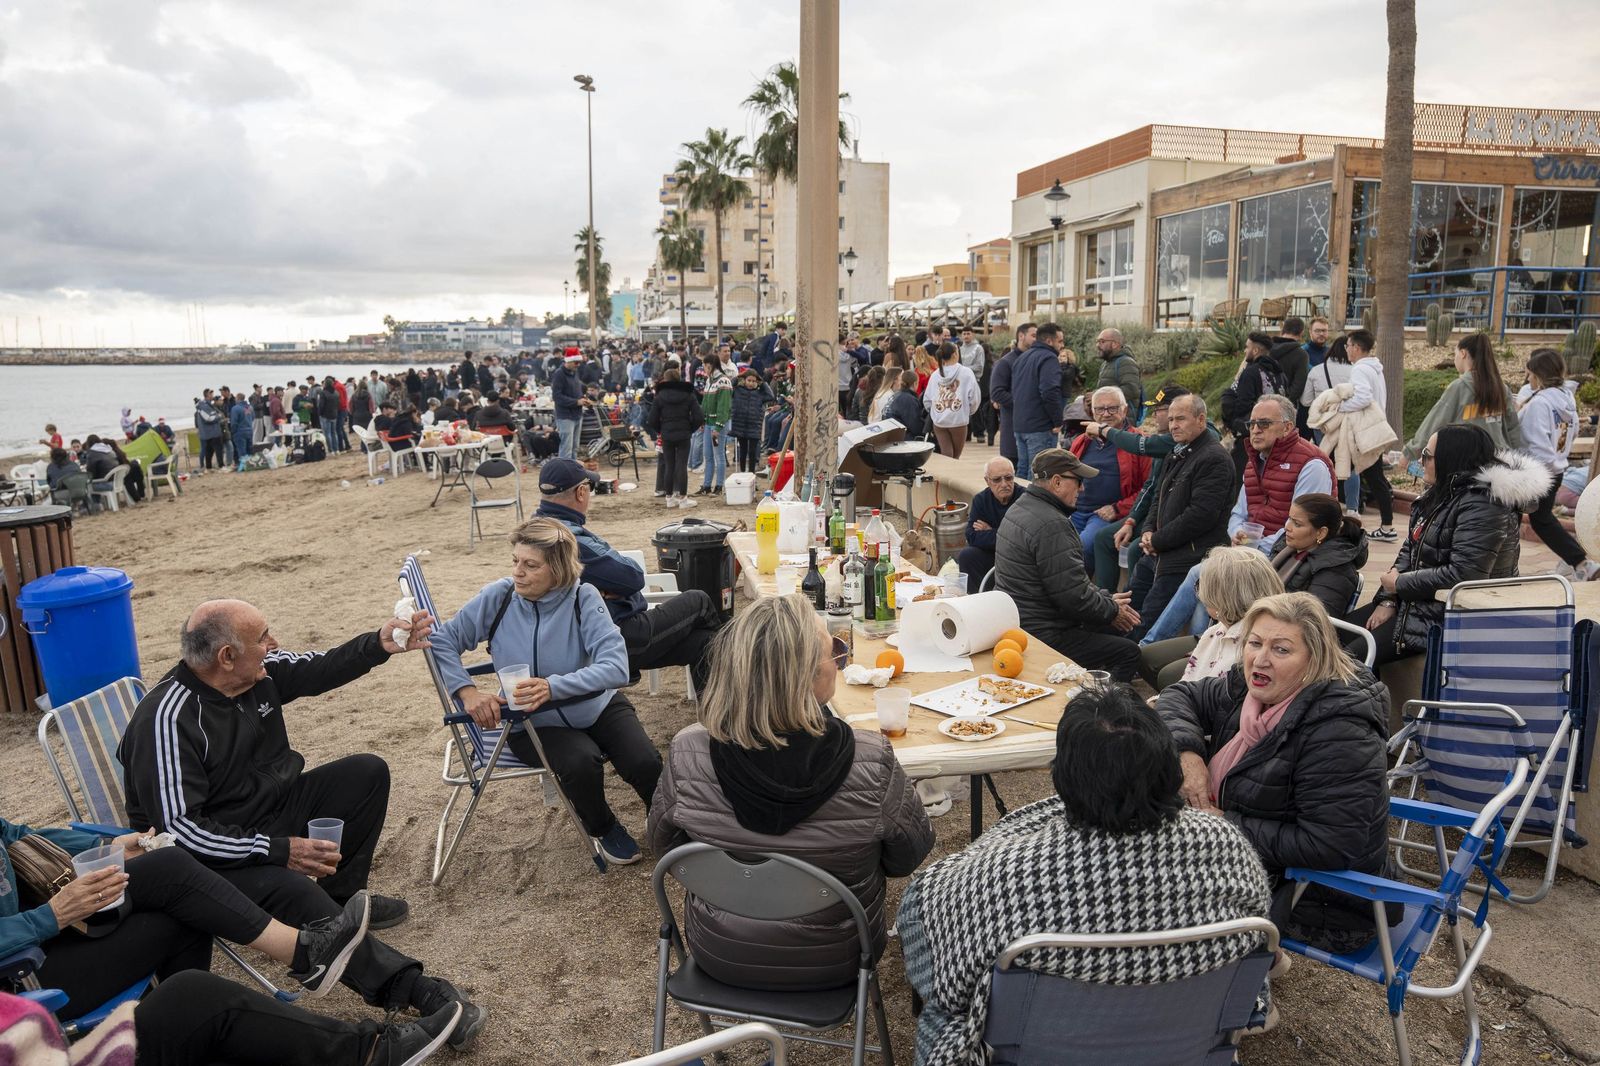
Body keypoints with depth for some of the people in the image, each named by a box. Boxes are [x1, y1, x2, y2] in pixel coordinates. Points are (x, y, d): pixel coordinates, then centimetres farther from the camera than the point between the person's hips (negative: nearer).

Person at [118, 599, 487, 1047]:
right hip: (213, 855, -9)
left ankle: (342, 896, 14)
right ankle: (416, 989, -34)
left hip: (270, 808, 9)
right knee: (292, 890, -34)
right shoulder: (167, 719, -28)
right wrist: (279, 850, -31)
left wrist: (379, 644, -6)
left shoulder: (259, 671, -8)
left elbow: (319, 670, 11)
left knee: (367, 772, 2)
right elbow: (179, 829, -30)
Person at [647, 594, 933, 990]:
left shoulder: (686, 754, -26)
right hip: (831, 963, -1)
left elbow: (665, 849, -6)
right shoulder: (872, 762, -31)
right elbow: (908, 858, -12)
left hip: (719, 957, 1)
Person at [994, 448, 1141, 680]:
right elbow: (1074, 597, -21)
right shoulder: (1052, 525, -24)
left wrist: (1107, 598, 9)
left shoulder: (1021, 506, 10)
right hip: (1040, 634, -11)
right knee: (1129, 652, -4)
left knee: (1112, 629, 22)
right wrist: (1112, 609, -3)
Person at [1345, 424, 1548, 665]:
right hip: (1419, 600, 9)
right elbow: (1410, 550, 9)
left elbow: (1462, 575, -27)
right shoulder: (1441, 494, 9)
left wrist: (1400, 583, -15)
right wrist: (1388, 600, -3)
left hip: (1449, 617, -9)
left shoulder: (1482, 506, -21)